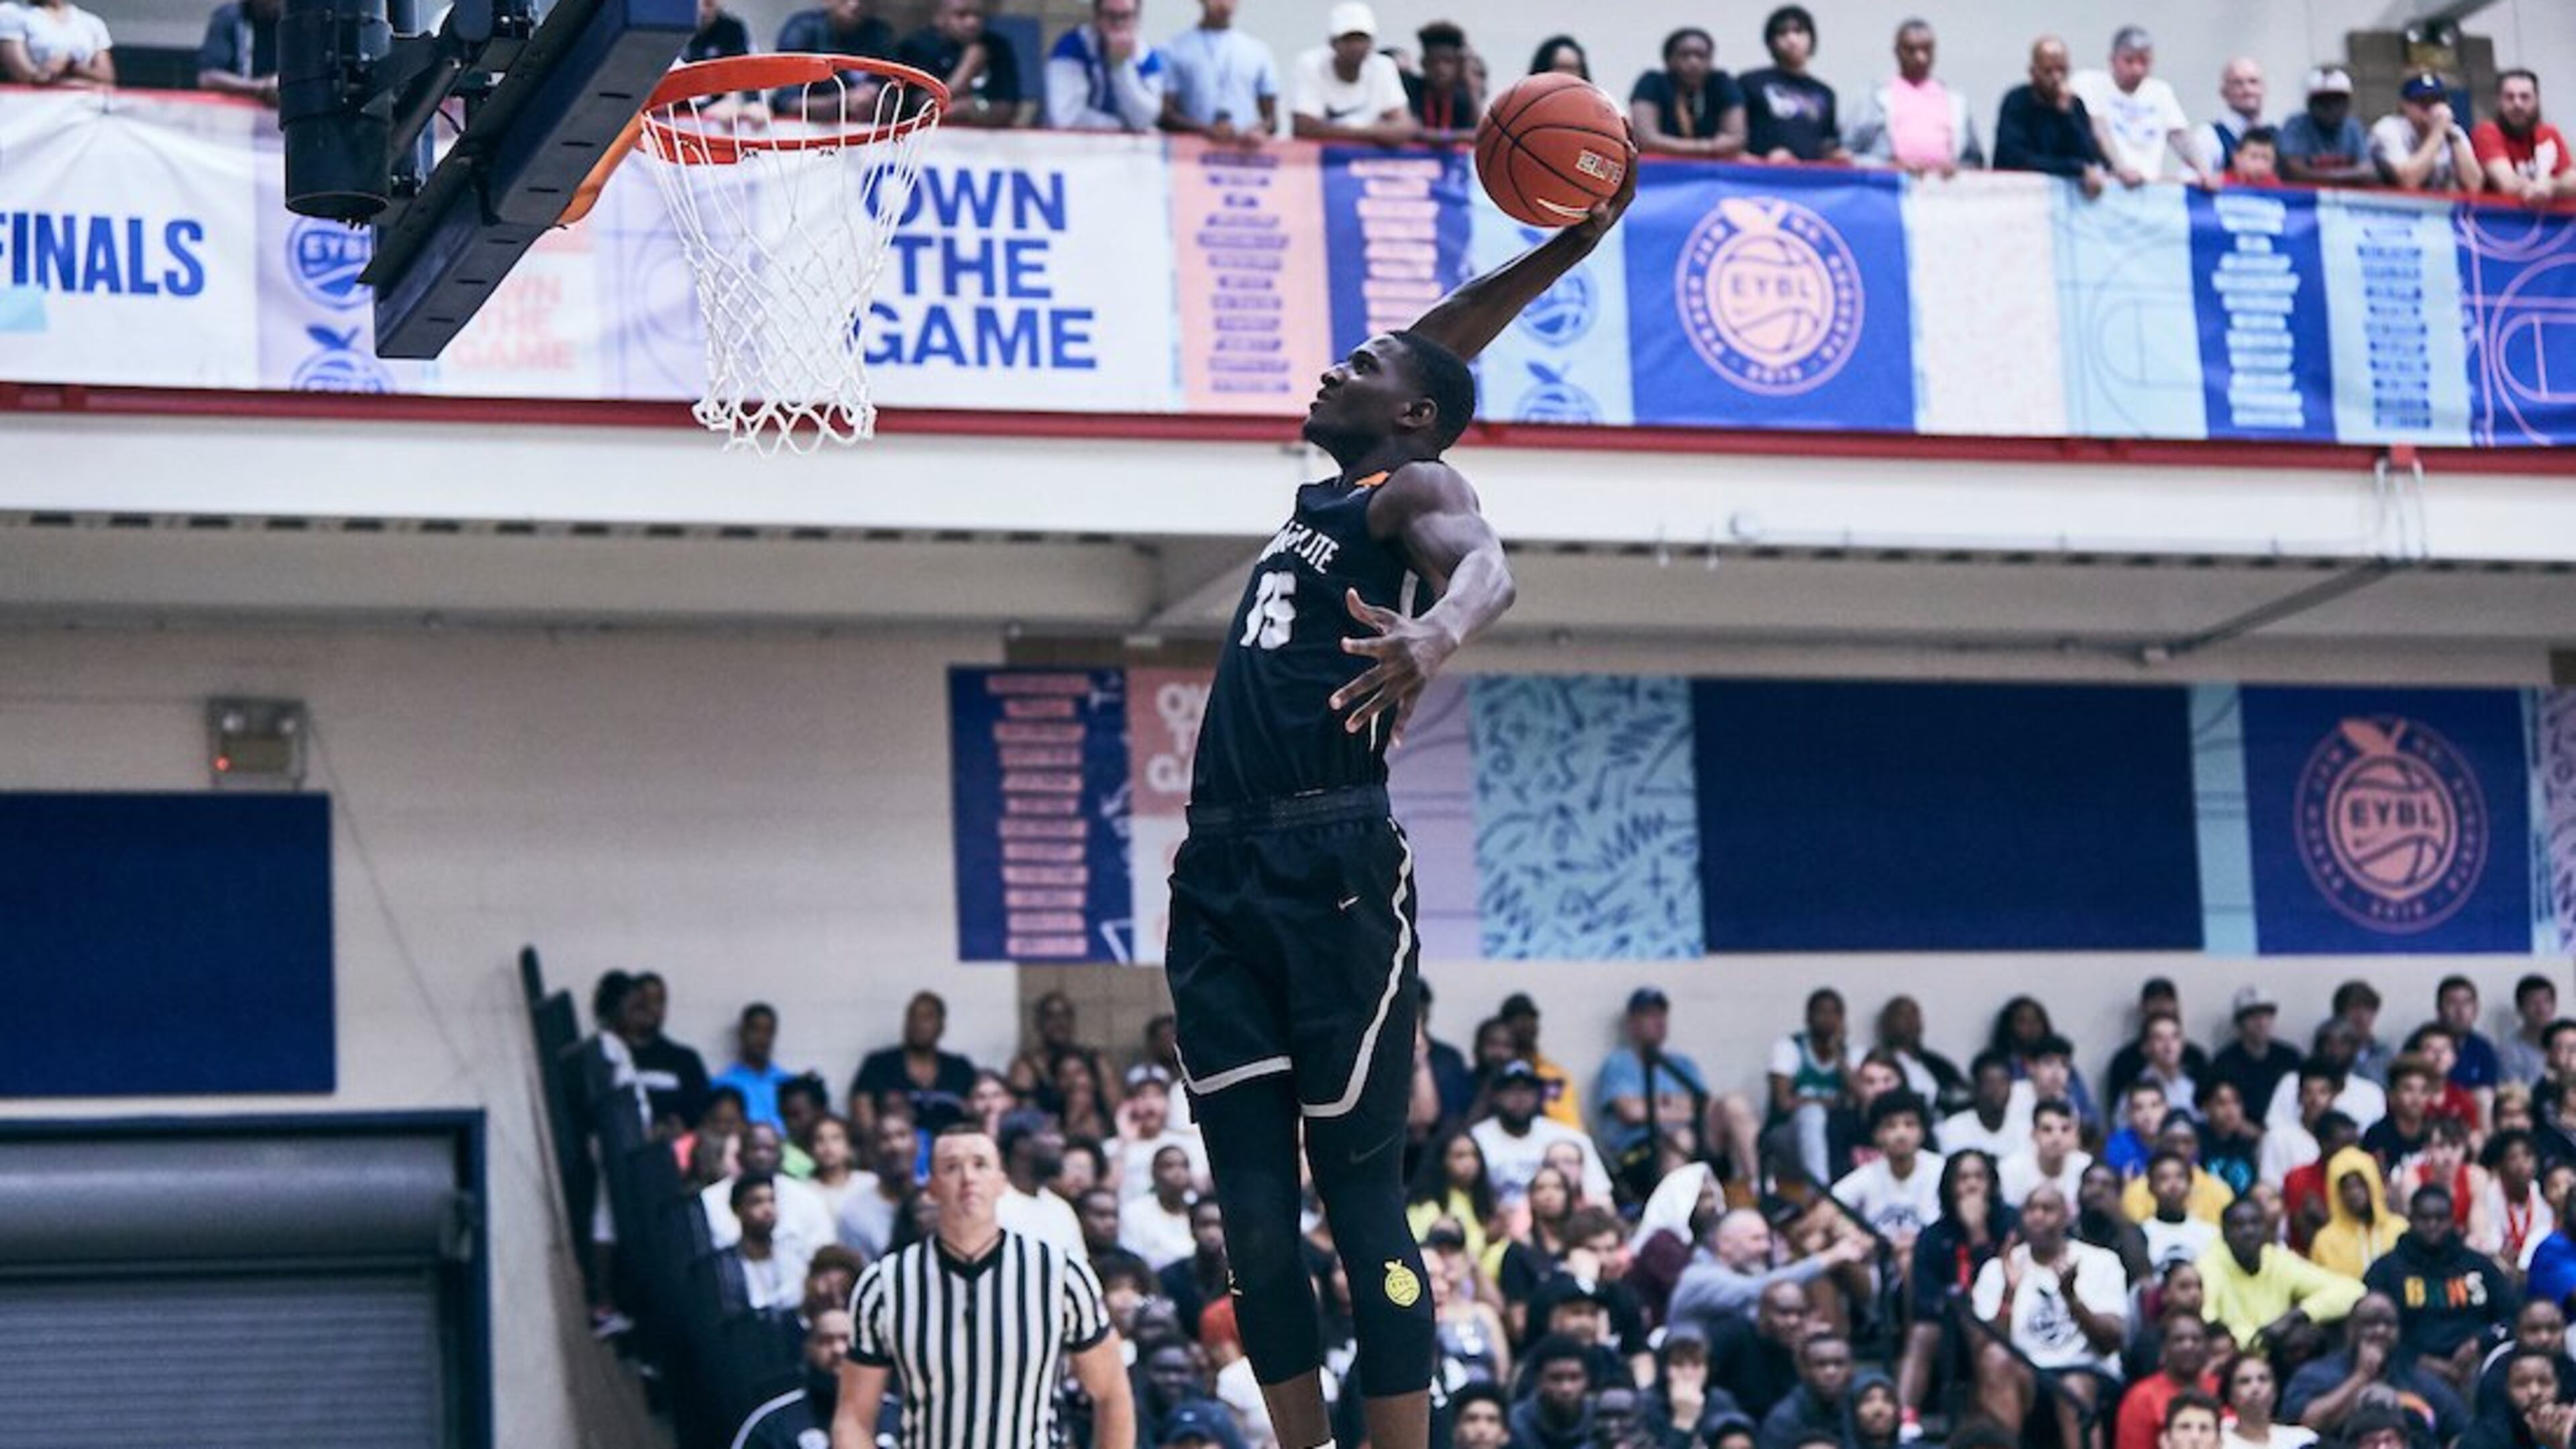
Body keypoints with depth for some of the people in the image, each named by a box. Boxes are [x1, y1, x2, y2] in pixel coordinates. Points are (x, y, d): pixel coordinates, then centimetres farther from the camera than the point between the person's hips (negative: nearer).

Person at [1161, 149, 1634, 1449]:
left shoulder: (1411, 487, 1)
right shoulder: (1323, 495, 23)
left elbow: (1487, 567, -22)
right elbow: (1432, 343, 34)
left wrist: (1432, 638, -44)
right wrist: (1560, 254, 26)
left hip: (1334, 867, -8)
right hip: (1222, 871, 8)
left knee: (1361, 1200, -7)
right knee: (1254, 1214, 3)